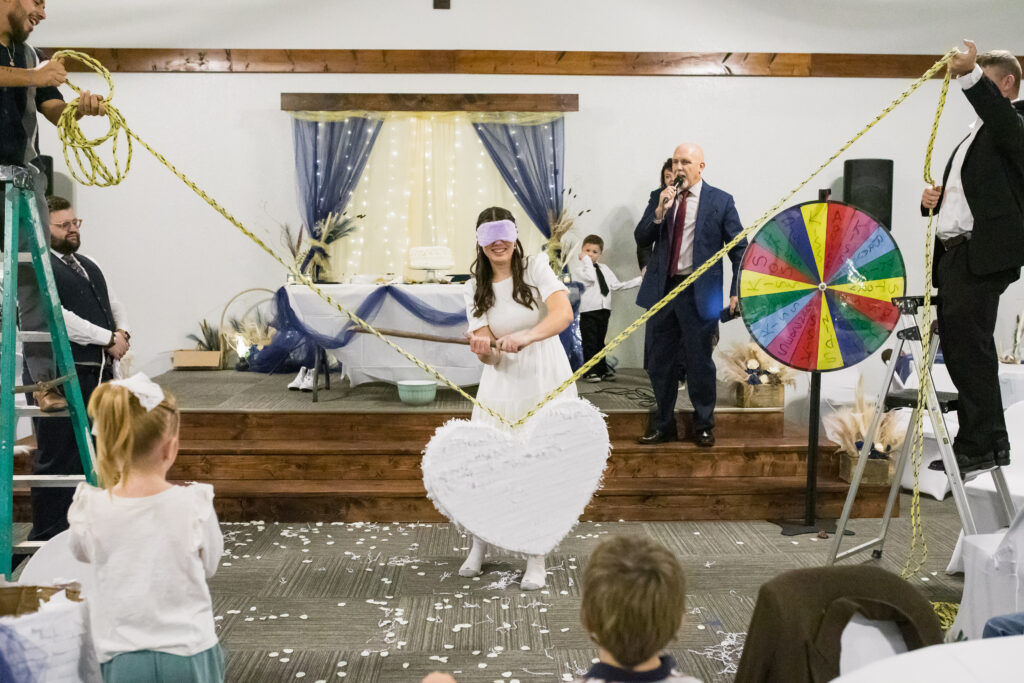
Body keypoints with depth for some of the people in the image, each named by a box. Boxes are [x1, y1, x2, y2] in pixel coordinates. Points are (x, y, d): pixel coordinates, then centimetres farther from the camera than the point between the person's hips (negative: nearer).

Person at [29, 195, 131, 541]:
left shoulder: (88, 265, 21)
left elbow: (115, 305, 26)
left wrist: (122, 334, 4)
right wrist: (107, 339, -13)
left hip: (101, 375, 9)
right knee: (58, 460, -4)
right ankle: (48, 537, 6)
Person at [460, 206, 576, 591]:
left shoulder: (536, 268, -6)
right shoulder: (476, 289, 3)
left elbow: (563, 314, -23)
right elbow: (487, 353, -5)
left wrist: (526, 336, -40)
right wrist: (483, 348, -30)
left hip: (546, 379, -3)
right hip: (502, 382, 3)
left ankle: (536, 560, 11)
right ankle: (479, 547, 22)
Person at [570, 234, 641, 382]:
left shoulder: (604, 269, 20)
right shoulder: (577, 266, -1)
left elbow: (617, 285, 17)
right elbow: (589, 278, -17)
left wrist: (640, 280, 15)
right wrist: (586, 260, -7)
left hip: (604, 309, 6)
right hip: (587, 309, -6)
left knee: (600, 341, 13)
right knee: (590, 342, -5)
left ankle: (602, 370, 19)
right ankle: (590, 372, 1)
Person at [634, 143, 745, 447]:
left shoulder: (720, 201, -2)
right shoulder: (659, 197, 8)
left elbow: (739, 248, -1)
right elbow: (641, 239, 4)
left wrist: (737, 291, -8)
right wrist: (659, 211, -12)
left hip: (699, 293, -4)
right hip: (663, 288, 4)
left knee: (700, 362, 4)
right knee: (661, 362, 12)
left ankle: (703, 425, 21)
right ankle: (663, 424, 26)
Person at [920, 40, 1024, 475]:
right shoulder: (974, 137, 27)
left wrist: (971, 74, -40)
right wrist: (933, 200, 9)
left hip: (982, 255, -10)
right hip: (953, 253, 10)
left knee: (970, 348, -12)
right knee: (957, 349, 9)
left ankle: (980, 445, -8)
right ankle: (987, 442, 16)